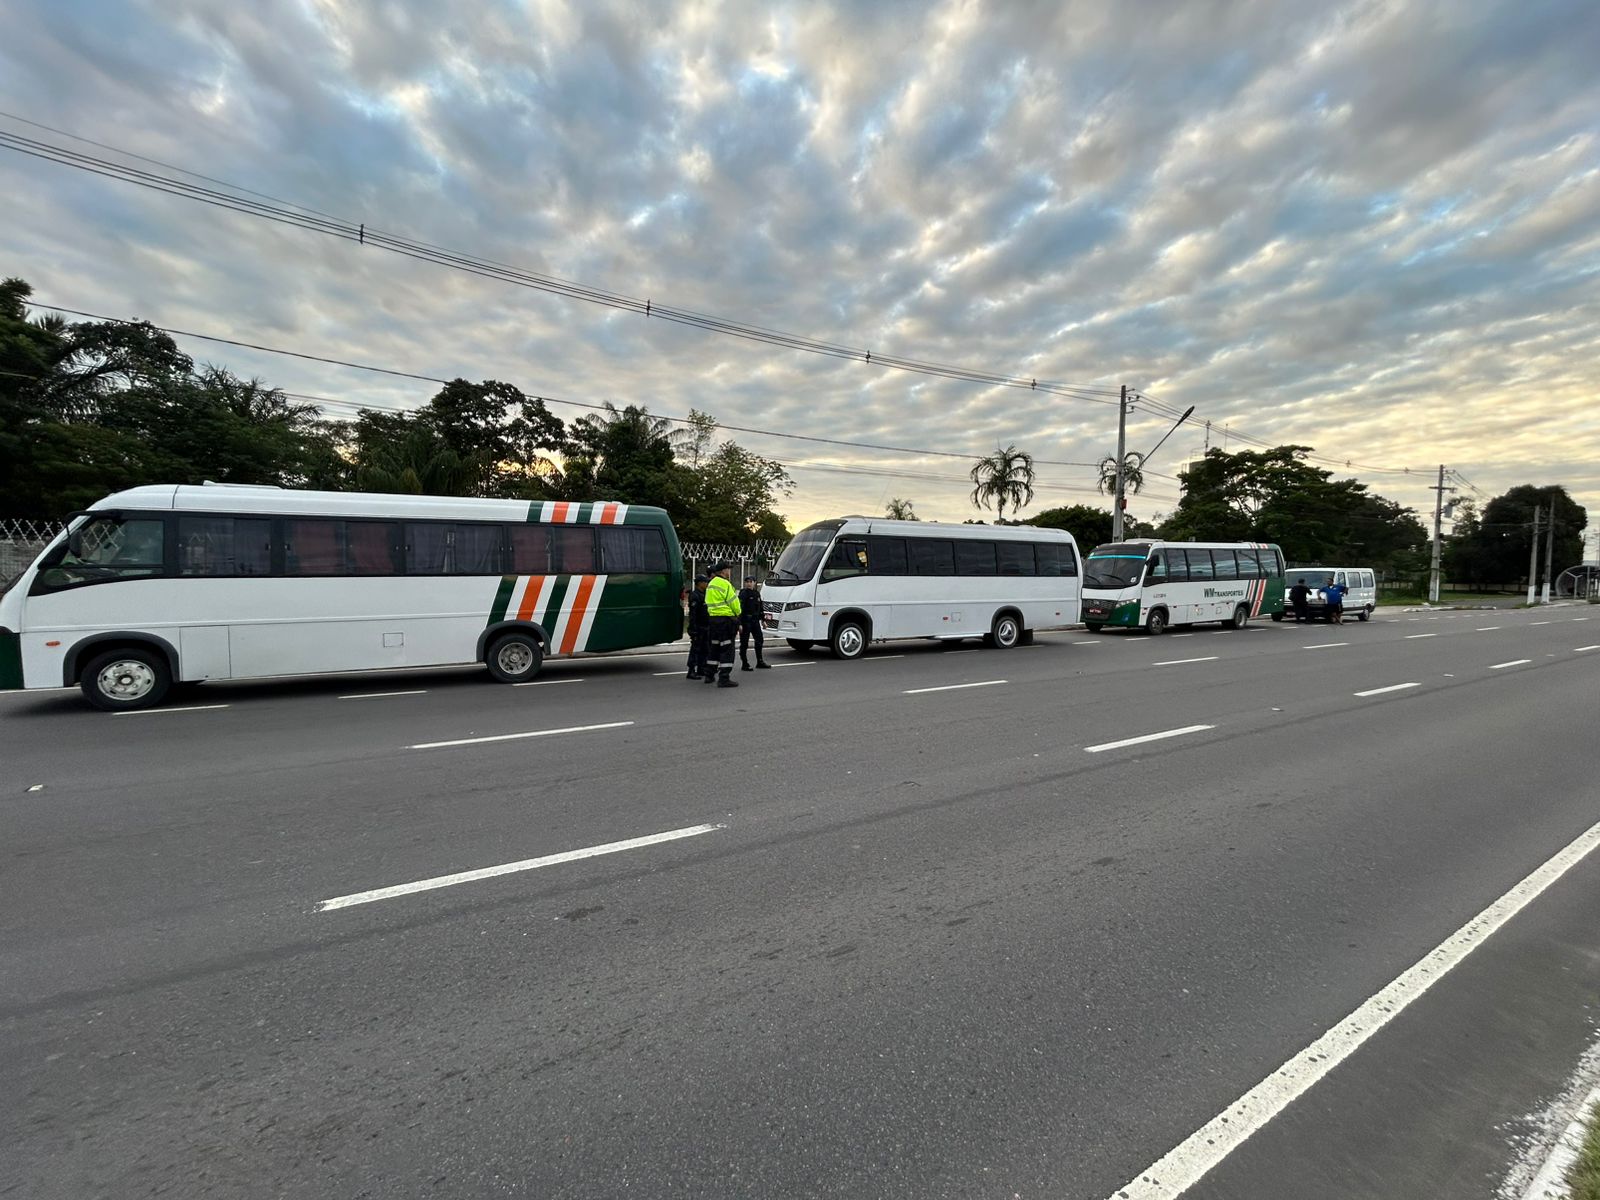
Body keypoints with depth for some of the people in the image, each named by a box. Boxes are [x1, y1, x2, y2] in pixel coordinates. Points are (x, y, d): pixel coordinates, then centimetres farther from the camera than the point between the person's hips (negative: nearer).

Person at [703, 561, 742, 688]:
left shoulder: (711, 584, 16)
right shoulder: (725, 584, -13)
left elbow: (709, 603, 17)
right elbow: (733, 602, -13)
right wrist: (737, 614, 6)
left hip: (713, 618, 9)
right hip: (726, 618, -9)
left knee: (714, 646, 18)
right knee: (727, 649, -6)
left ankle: (709, 675, 25)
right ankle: (724, 679, -8)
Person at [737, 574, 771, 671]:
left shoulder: (757, 593, 11)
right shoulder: (743, 593, -11)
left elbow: (760, 608, 20)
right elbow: (739, 609, -17)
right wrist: (739, 623, -23)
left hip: (755, 620, 7)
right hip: (745, 621, -7)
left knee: (760, 639, 11)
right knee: (744, 643, 0)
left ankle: (760, 662, 22)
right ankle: (744, 664, 7)